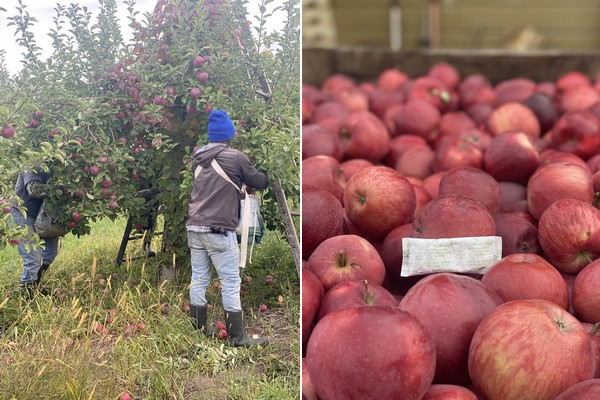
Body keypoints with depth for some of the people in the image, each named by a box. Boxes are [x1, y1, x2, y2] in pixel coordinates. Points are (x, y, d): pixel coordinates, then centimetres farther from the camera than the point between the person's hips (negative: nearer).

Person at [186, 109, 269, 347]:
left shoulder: (198, 159, 11)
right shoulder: (236, 158, -7)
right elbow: (259, 182, 5)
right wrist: (265, 176, 26)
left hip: (195, 227, 7)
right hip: (219, 230, -7)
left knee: (198, 279, 12)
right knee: (231, 282, -1)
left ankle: (199, 329, 20)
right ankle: (237, 337, 3)